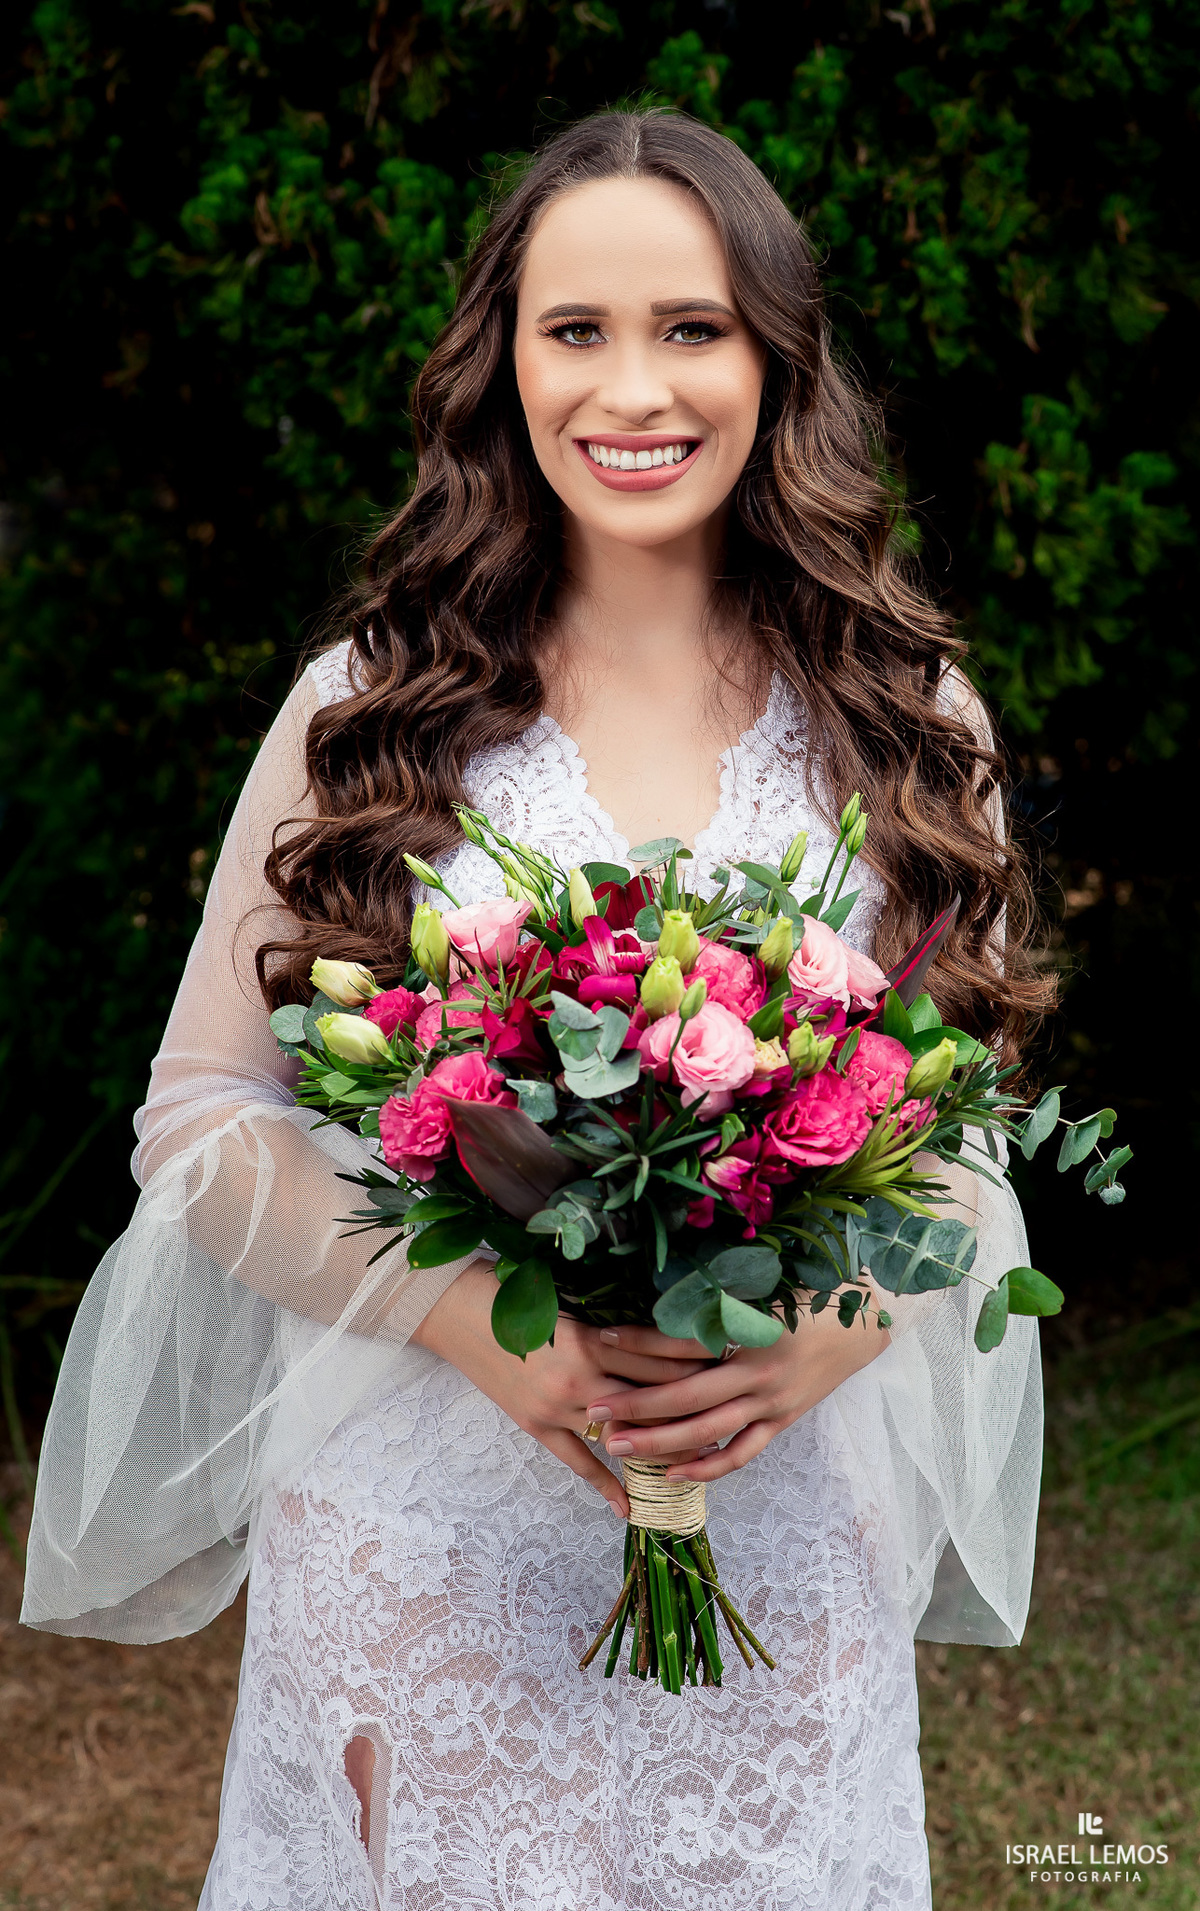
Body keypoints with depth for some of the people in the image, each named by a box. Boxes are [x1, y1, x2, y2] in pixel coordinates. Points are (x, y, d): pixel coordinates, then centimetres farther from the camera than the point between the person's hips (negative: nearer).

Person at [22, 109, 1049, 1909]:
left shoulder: (910, 725, 1)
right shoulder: (371, 710, -3)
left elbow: (970, 1131, 7)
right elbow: (202, 1119, -1)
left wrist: (832, 1326, -14)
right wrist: (484, 1323, -17)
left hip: (787, 1555, 1)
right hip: (422, 1545, -1)